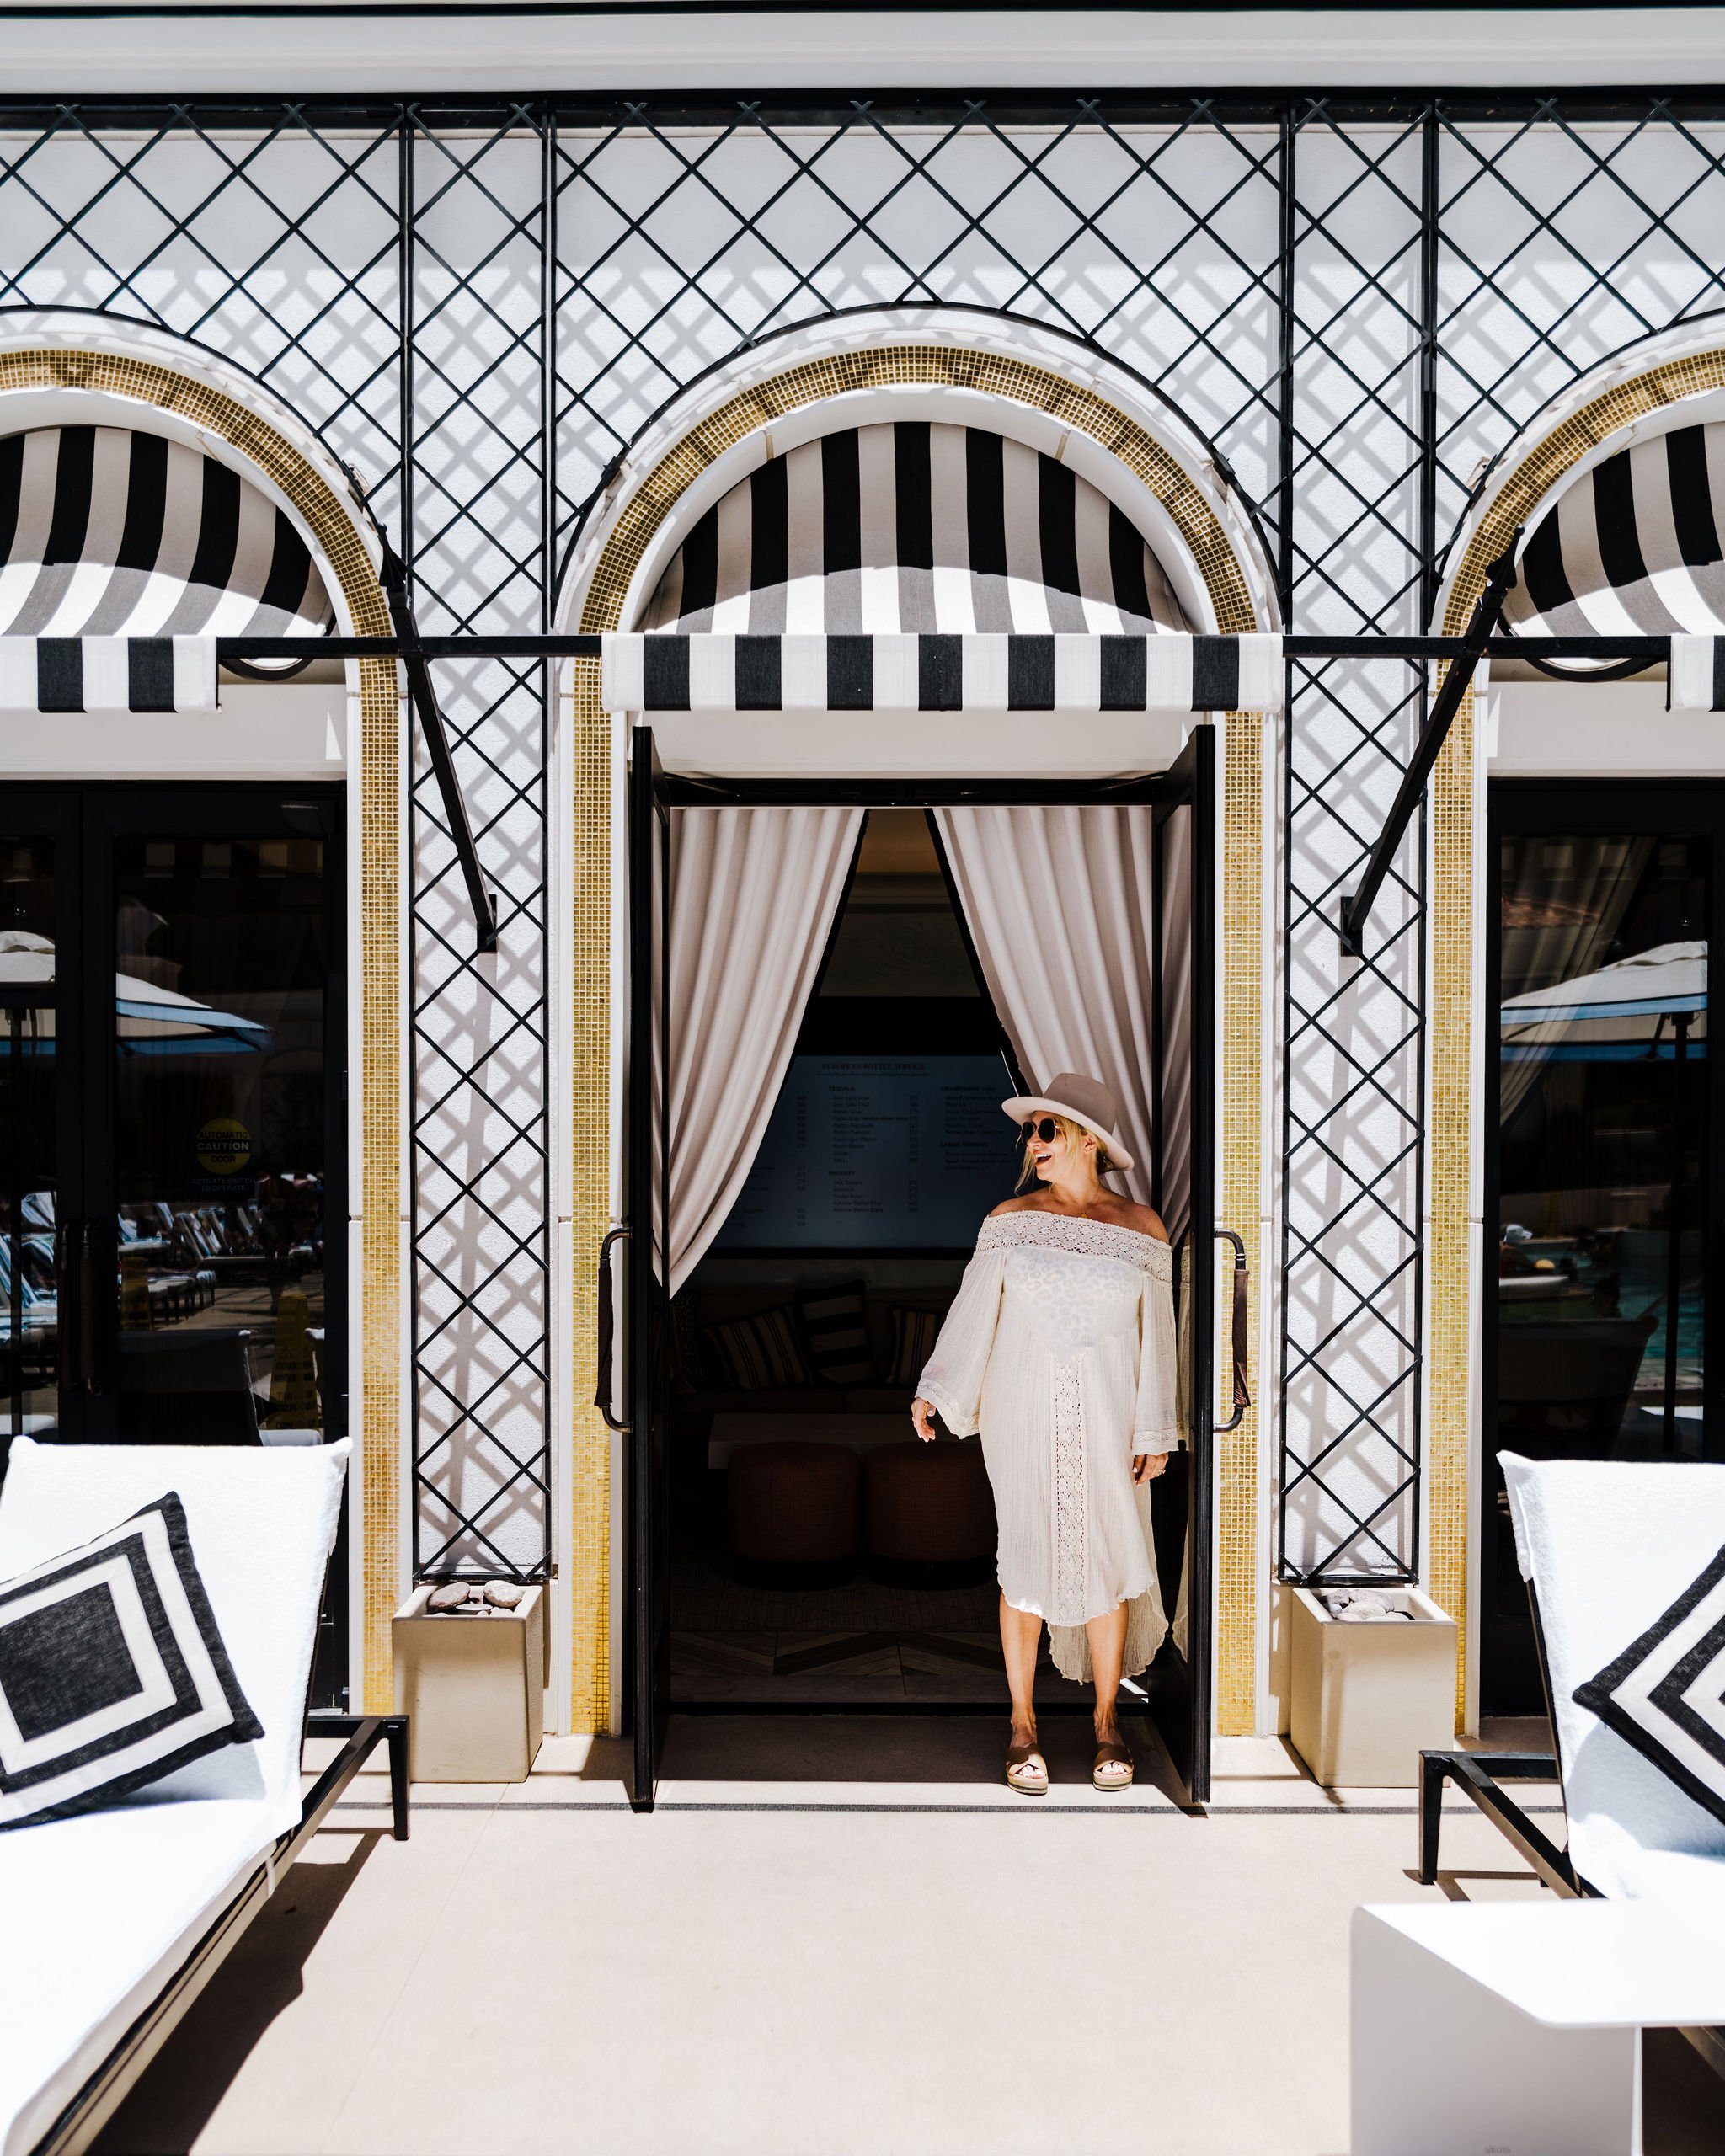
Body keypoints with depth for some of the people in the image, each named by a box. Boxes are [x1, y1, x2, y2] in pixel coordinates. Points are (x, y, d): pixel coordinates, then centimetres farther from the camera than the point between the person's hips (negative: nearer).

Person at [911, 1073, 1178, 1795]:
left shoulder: (1141, 1228, -1)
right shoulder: (1010, 1219, 0)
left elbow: (1155, 1334, 2)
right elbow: (972, 1309, 0)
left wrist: (1155, 1432, 1)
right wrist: (934, 1390, -8)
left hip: (1104, 1417, 0)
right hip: (1022, 1413, 0)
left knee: (1105, 1559, 6)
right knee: (1026, 1560, 4)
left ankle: (1107, 1722, 24)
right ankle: (1022, 1723, 19)